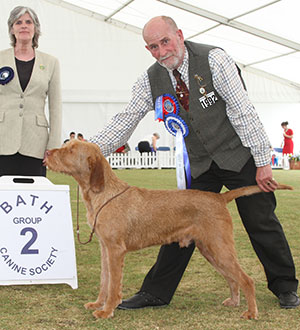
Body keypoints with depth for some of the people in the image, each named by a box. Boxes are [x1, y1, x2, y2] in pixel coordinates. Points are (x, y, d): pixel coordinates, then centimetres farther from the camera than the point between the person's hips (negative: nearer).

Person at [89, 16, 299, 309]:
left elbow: (242, 111, -18)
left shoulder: (212, 59, -17)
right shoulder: (151, 81, -5)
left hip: (240, 156, -3)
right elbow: (125, 120, -3)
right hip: (199, 165, 3)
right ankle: (156, 292, 11)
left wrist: (263, 162, -18)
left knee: (262, 224, 3)